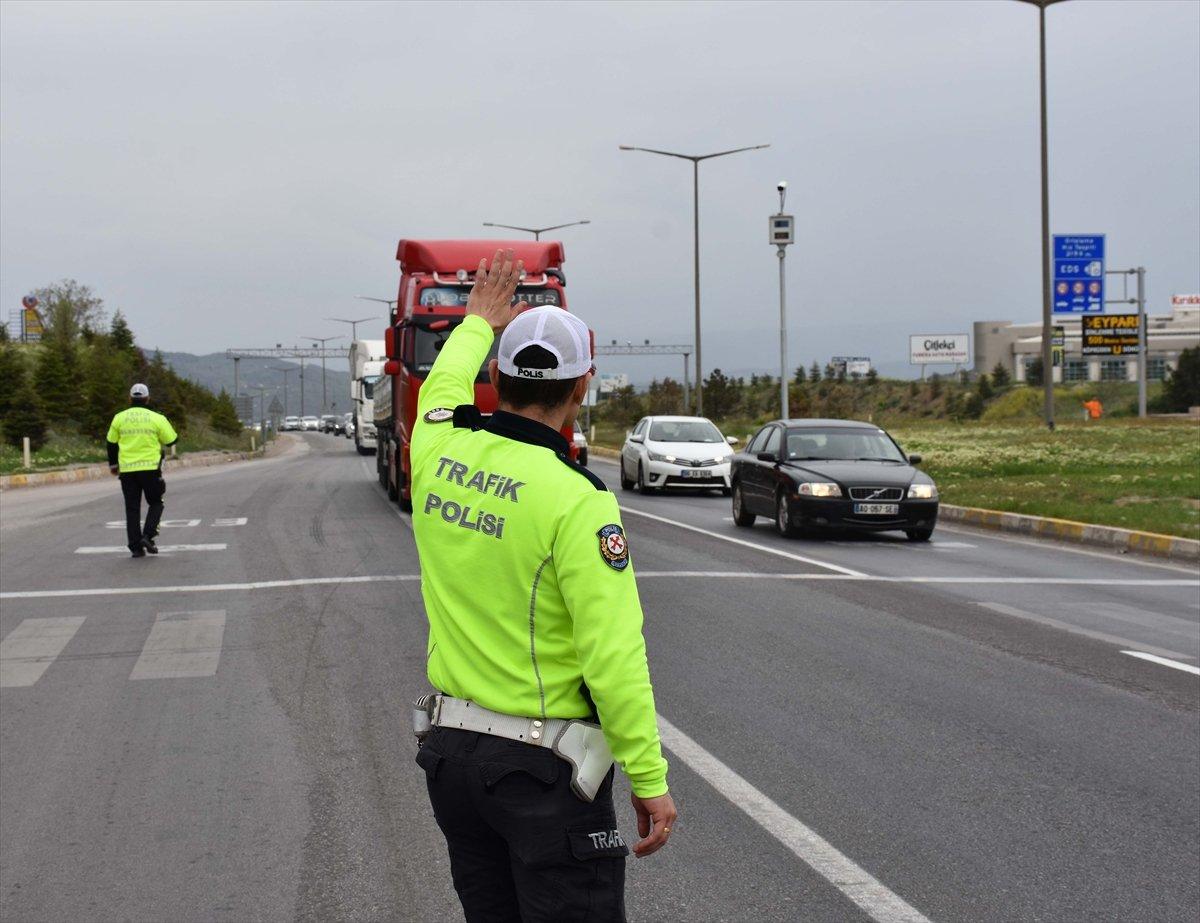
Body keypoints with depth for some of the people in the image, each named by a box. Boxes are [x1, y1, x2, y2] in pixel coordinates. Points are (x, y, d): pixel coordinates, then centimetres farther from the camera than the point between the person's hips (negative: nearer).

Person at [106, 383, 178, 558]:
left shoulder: (119, 418, 4)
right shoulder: (156, 418, -3)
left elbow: (111, 443, 11)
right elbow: (172, 440, 3)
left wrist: (113, 464, 24)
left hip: (127, 470, 2)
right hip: (150, 468, -2)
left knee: (132, 508, 8)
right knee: (155, 503, 14)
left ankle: (136, 546, 6)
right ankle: (147, 535, -5)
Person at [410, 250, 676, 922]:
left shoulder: (439, 453, -2)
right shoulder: (575, 499, -21)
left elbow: (444, 386, 24)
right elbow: (614, 653, -22)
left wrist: (479, 322, 41)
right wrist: (649, 778, -15)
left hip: (450, 747, 7)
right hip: (543, 766, -7)